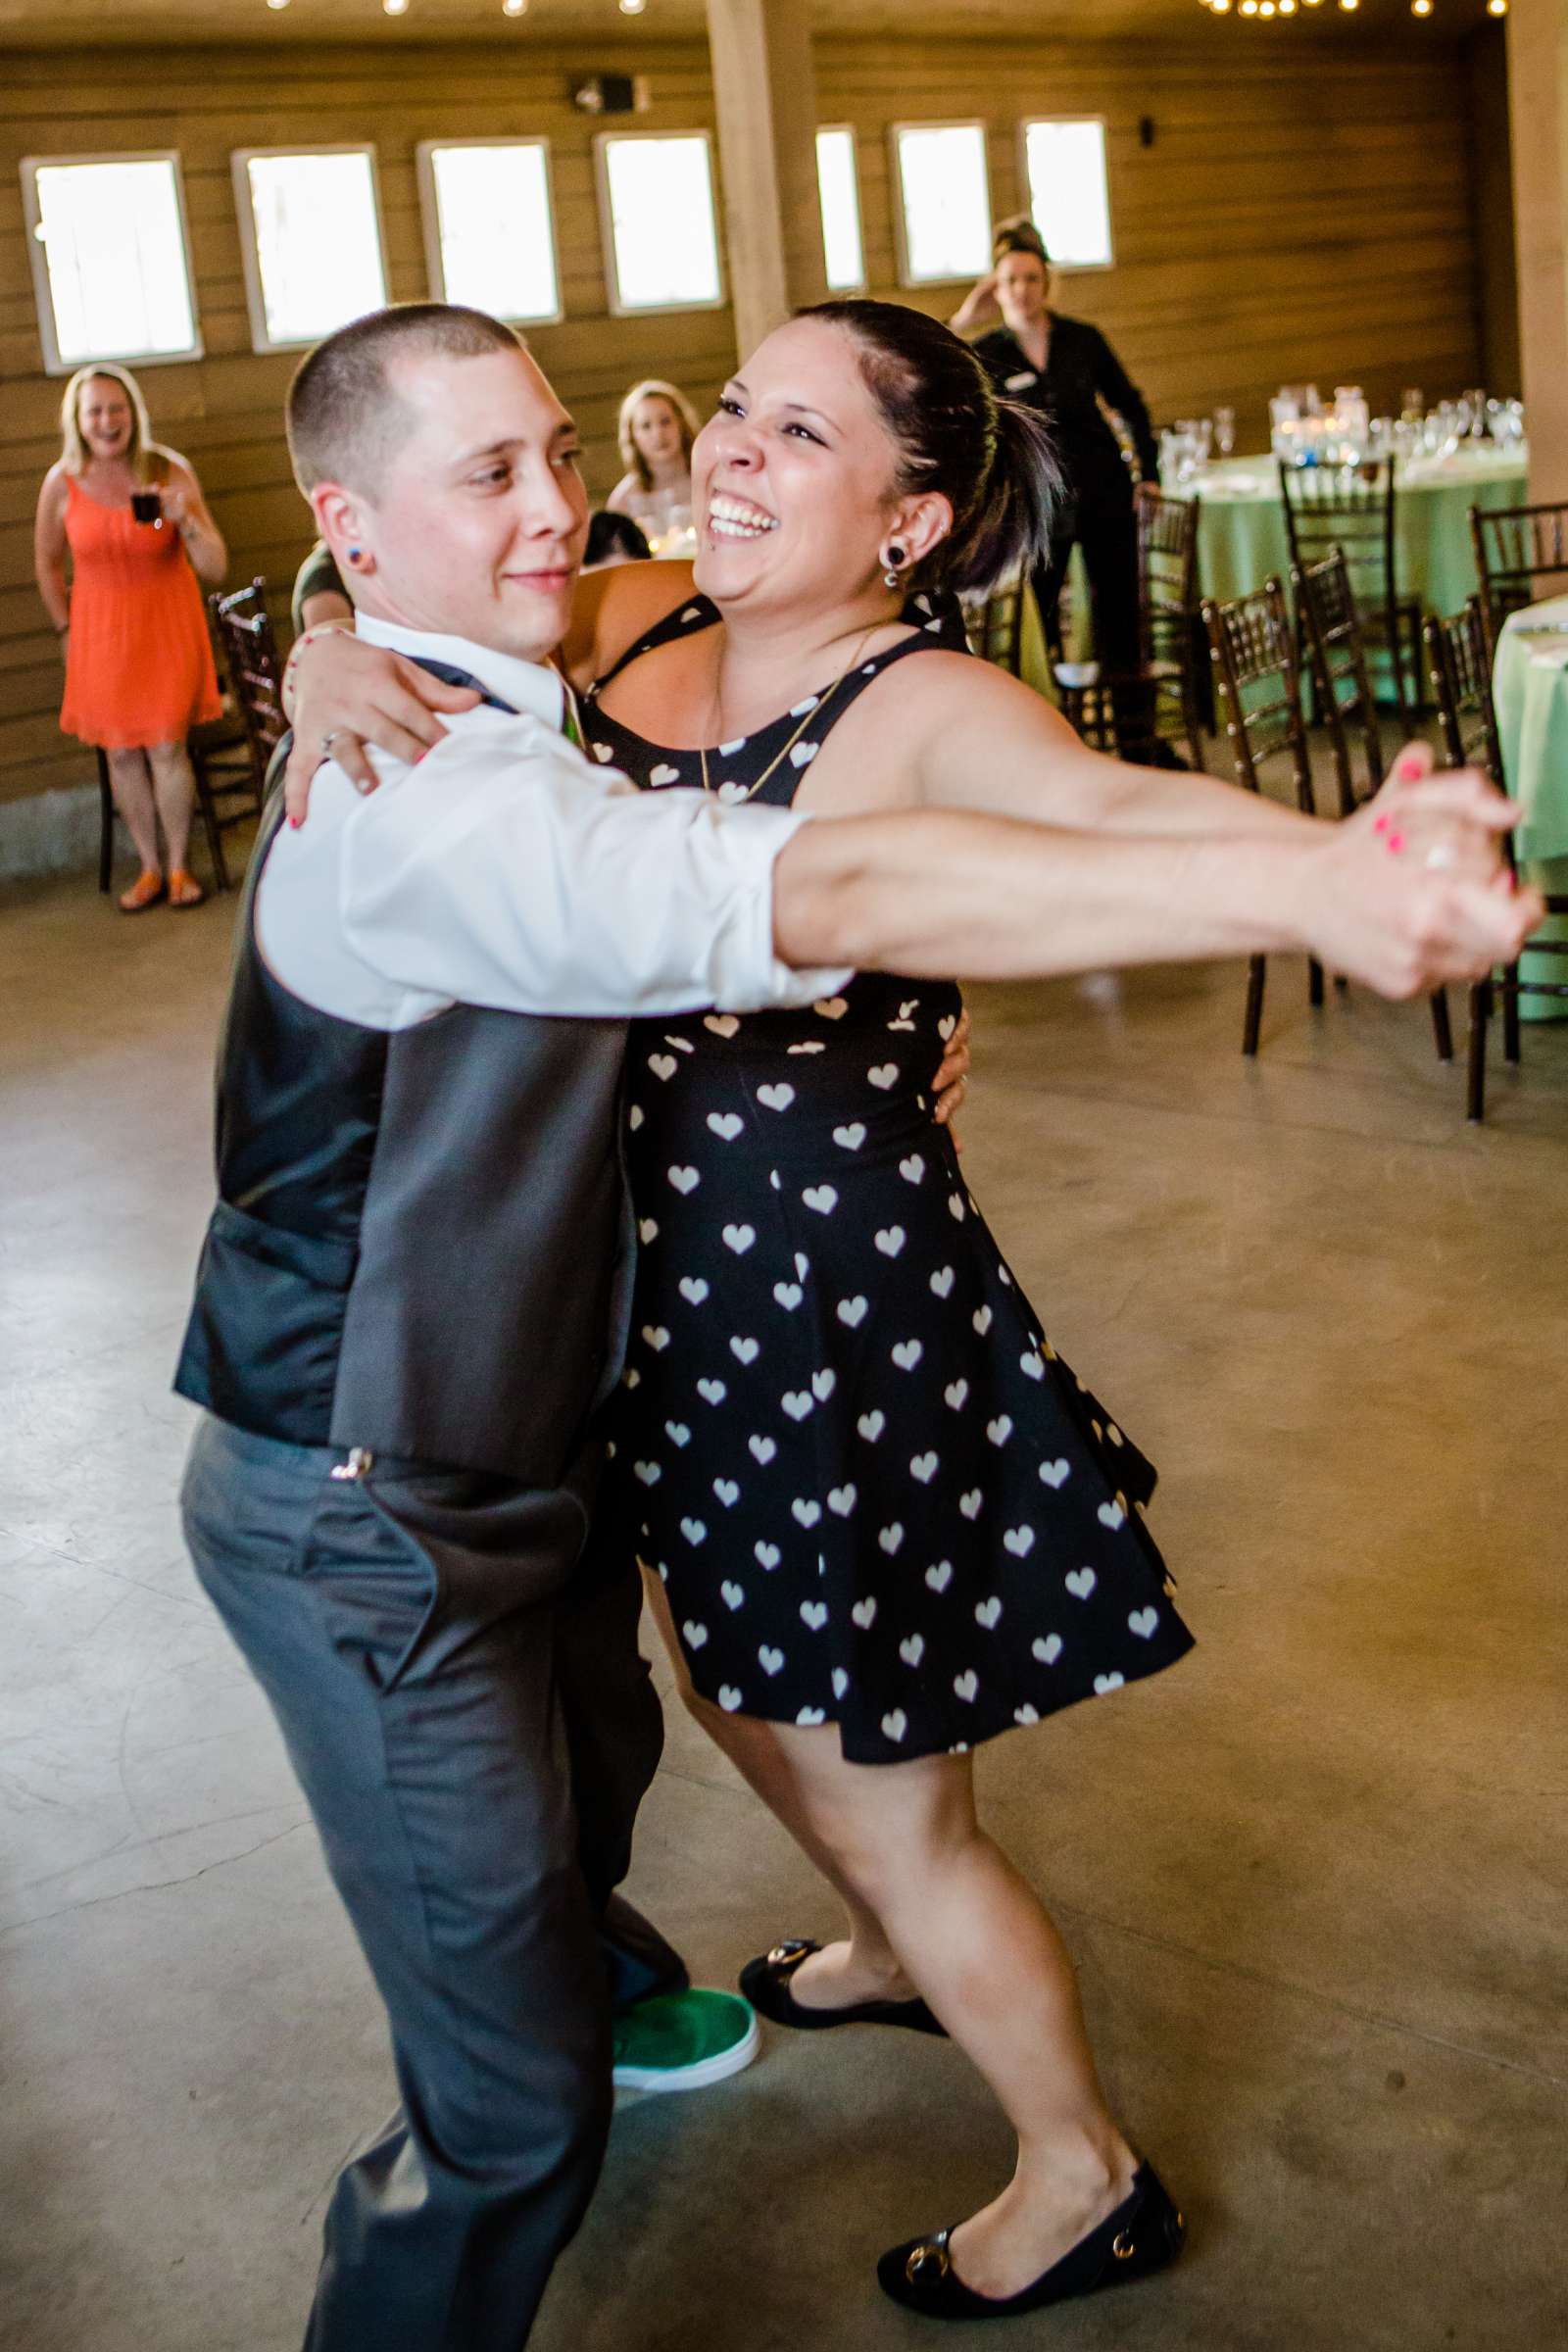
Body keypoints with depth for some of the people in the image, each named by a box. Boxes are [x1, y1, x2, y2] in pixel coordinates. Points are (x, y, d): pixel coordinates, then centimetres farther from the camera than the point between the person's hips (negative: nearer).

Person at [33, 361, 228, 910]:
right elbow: (47, 565, 7)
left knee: (166, 746, -5)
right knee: (121, 752, 4)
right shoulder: (62, 483, -9)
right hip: (100, 631, 1)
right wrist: (66, 632, 7)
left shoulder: (170, 472, -11)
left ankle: (179, 866, 11)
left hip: (167, 624, -1)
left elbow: (215, 570, -13)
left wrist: (187, 520, -29)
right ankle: (149, 868, 18)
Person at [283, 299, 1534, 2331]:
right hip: (677, 1281, 8)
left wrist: (1318, 872, -64)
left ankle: (1086, 2179, 37)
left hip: (827, 1300, -8)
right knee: (742, 1688, 30)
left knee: (885, 1796, 11)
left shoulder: (927, 709, -22)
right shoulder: (648, 620, -2)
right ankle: (895, 1957, 61)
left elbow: (1094, 801, -42)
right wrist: (340, 656, -26)